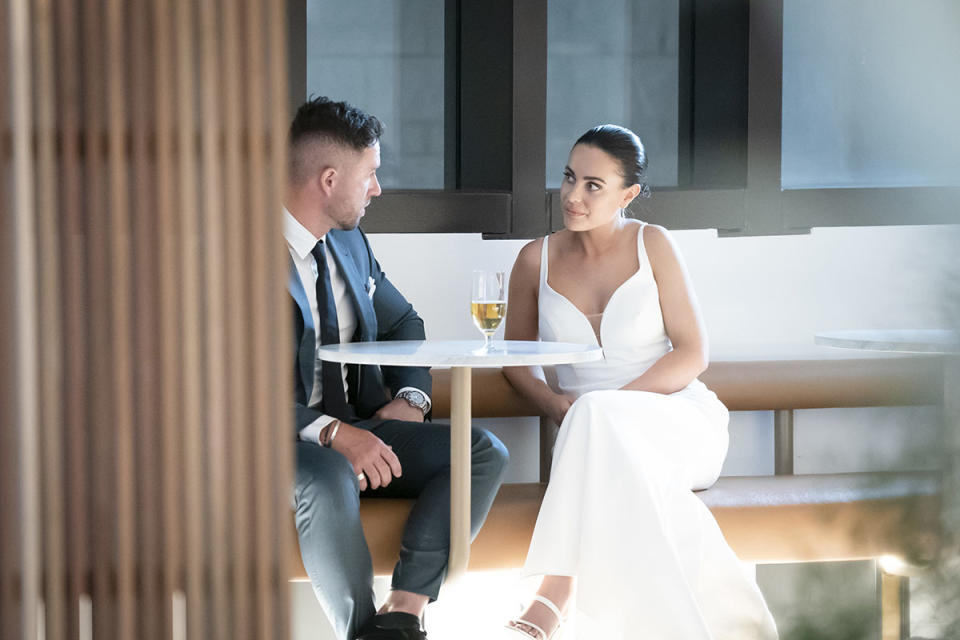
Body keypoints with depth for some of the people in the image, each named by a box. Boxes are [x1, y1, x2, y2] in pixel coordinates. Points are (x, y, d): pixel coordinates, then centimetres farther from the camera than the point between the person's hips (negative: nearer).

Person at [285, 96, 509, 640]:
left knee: (485, 452, -14)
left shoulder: (349, 240, 12)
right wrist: (331, 433, -31)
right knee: (330, 478, -40)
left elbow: (402, 323, 25)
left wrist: (410, 397, 4)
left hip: (358, 427, 8)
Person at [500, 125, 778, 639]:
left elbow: (692, 354, -2)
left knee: (597, 419, -37)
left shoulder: (652, 244, 1)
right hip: (591, 434, 2)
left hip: (674, 418, -2)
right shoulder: (538, 259, 8)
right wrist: (554, 403, -6)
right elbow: (515, 360, 17)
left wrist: (612, 403, -16)